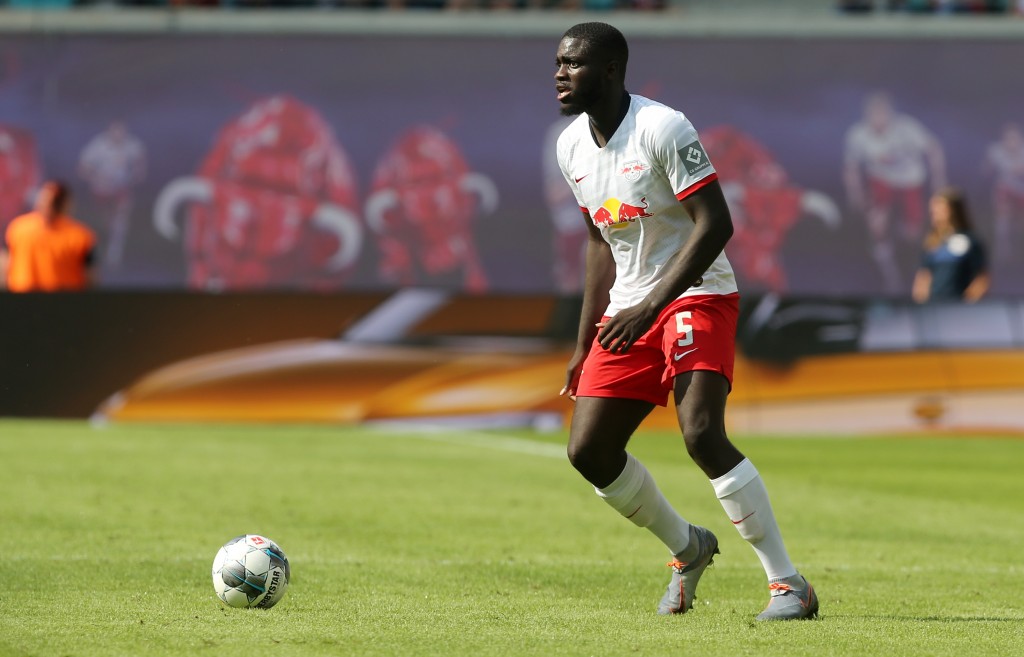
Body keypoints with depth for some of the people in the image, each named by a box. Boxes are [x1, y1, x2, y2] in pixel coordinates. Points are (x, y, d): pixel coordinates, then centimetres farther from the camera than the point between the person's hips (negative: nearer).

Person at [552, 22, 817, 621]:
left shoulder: (663, 129, -17)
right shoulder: (573, 147, 7)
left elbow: (715, 223, -21)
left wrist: (652, 305, -27)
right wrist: (585, 345, 18)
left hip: (697, 296, -8)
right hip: (627, 311, 8)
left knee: (702, 433, -25)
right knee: (589, 450, 0)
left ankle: (788, 582, -18)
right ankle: (688, 548, 24)